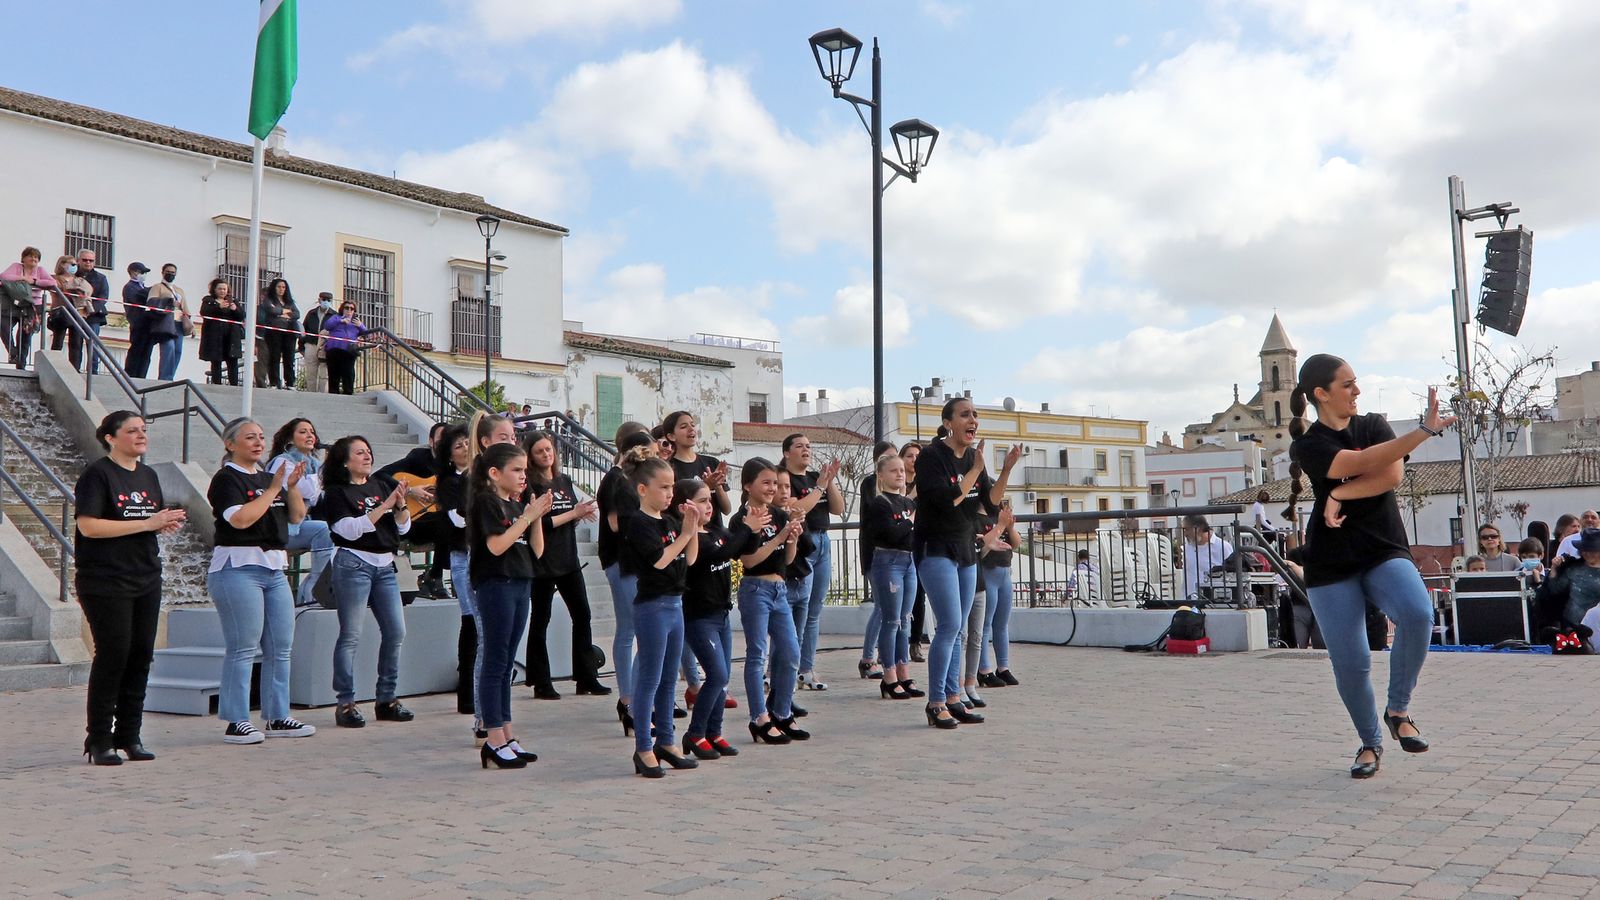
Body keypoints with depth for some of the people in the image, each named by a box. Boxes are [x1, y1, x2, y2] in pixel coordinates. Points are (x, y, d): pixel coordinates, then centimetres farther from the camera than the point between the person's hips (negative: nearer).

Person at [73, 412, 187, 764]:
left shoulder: (148, 475, 14)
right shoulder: (97, 474, -7)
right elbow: (88, 525, -17)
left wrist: (168, 522, -1)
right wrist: (147, 523, -19)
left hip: (146, 580, 7)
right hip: (105, 582, -7)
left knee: (141, 655, 6)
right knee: (112, 655, -4)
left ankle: (129, 735, 16)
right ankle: (99, 741, 7)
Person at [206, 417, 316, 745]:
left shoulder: (268, 477, 17)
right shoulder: (226, 479, -5)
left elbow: (296, 517, 13)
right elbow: (240, 519, -20)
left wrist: (292, 485, -2)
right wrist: (273, 489, -14)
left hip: (274, 569, 8)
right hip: (239, 568, -8)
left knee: (281, 647, 8)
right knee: (243, 649, -6)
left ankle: (278, 717, 16)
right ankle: (237, 722, 1)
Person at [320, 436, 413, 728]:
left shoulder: (383, 486, 13)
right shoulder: (336, 493, -1)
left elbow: (403, 528, 11)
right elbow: (350, 529, -14)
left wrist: (401, 504, -8)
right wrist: (385, 506, -16)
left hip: (385, 565, 6)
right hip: (354, 564, -6)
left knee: (396, 632, 4)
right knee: (350, 636, -4)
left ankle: (386, 699, 14)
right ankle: (345, 703, 2)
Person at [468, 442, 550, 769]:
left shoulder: (518, 505, 15)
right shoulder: (486, 501, -7)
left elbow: (536, 551, 12)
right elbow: (496, 545, -20)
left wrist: (538, 517, 0)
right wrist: (527, 515, -16)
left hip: (520, 584, 8)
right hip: (495, 585, -8)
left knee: (506, 664, 11)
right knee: (495, 662, -3)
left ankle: (507, 736, 16)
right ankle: (494, 740, 2)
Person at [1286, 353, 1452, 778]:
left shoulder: (1374, 424, 8)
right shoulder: (1308, 445, -4)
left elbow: (1392, 475, -10)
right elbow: (1364, 463, -21)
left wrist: (1340, 495, -18)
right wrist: (1425, 429, -28)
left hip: (1385, 552, 2)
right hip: (1331, 565, -2)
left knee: (1417, 613, -28)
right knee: (1351, 663, -2)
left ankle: (1398, 709, -6)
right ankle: (1370, 743, 23)